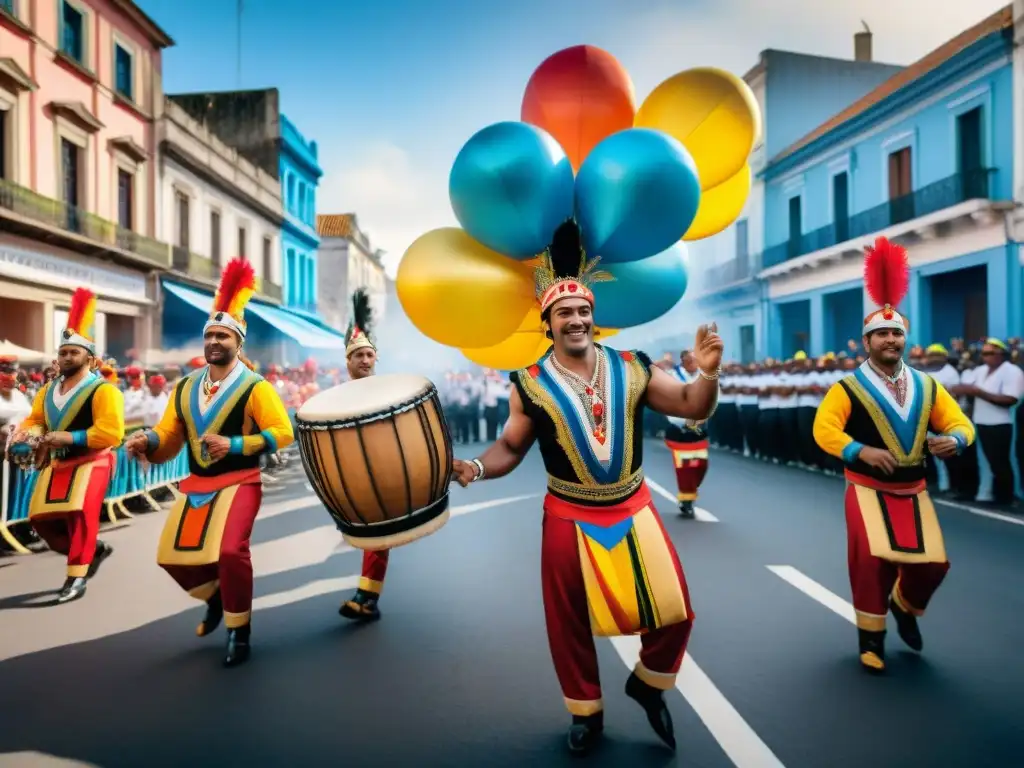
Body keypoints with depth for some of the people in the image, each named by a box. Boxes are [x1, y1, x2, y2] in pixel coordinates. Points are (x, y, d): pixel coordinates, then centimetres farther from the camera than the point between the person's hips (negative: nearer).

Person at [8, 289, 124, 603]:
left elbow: (111, 433, -24)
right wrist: (29, 435, -8)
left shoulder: (103, 390, -15)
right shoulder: (48, 390, 10)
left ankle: (76, 577, -5)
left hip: (91, 462, -8)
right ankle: (93, 550, 27)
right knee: (41, 518, 9)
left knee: (80, 514, -18)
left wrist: (69, 437, -27)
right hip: (57, 463, 8)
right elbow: (34, 420, 16)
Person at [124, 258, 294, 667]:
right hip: (196, 483, 6)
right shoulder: (185, 387, 7)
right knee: (171, 556, 7)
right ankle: (217, 598, 35)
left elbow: (282, 432, -15)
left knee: (230, 551, -23)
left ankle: (239, 630, 0)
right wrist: (147, 441, -15)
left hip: (239, 482, -6)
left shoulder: (254, 387, -10)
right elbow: (169, 433, 7)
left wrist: (234, 445, -24)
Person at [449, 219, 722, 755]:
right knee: (569, 621, 10)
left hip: (633, 509, 2)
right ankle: (585, 712, 36)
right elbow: (511, 448, -1)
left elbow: (693, 409, 0)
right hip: (570, 518, -1)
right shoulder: (530, 385, -8)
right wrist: (476, 467, -20)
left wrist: (707, 372, -19)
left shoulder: (631, 368, -4)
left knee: (675, 611, 5)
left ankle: (647, 682, 35)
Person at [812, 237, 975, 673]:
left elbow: (960, 423, 7)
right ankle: (871, 639, 9)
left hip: (913, 492, 4)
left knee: (933, 563, 0)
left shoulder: (927, 386, 6)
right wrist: (861, 451, -32)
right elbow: (824, 429, -18)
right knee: (872, 562, -10)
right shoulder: (848, 388, -8)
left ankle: (904, 606, 32)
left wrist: (954, 440, -16)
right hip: (868, 490, -4)